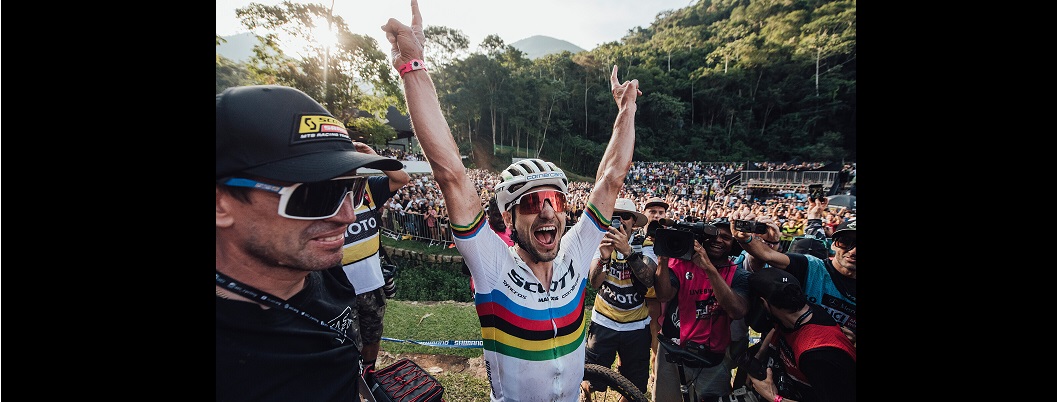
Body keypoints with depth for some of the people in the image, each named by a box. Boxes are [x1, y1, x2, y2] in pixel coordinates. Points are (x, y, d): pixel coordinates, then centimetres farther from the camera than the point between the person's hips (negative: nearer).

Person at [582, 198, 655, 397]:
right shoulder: (602, 243, -6)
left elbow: (649, 280, -25)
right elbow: (594, 282, -19)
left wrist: (628, 251, -39)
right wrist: (604, 258, -39)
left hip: (637, 326, 1)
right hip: (604, 323, -1)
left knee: (635, 388, 15)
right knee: (591, 382, 6)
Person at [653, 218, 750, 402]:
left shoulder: (738, 275, -5)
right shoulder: (681, 262, -6)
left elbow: (738, 311, -24)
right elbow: (664, 296, -21)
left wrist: (709, 268, -31)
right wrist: (663, 259, -35)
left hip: (712, 358, 0)